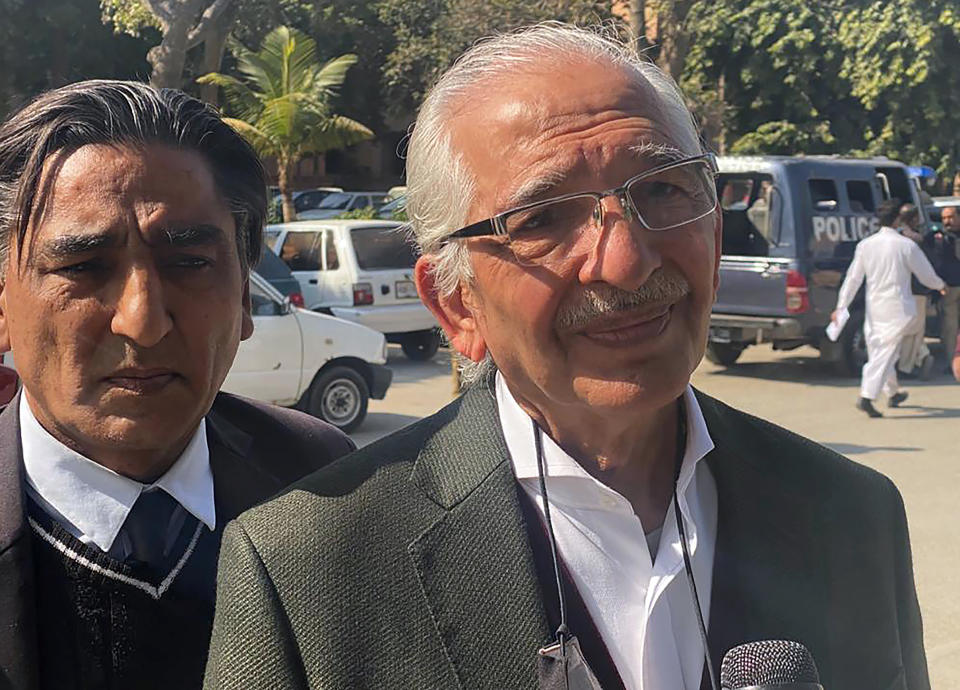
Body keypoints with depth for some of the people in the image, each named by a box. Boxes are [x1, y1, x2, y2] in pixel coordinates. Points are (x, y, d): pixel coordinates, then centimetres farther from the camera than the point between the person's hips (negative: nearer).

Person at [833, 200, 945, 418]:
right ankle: (866, 397, -16)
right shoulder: (907, 246, -10)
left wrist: (841, 306, 5)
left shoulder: (865, 245, 0)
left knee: (878, 352, 17)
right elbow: (927, 276, 0)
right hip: (899, 308, -5)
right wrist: (940, 285, 21)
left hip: (874, 308, 5)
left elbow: (853, 278, 2)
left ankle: (893, 393, 33)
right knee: (885, 353, -5)